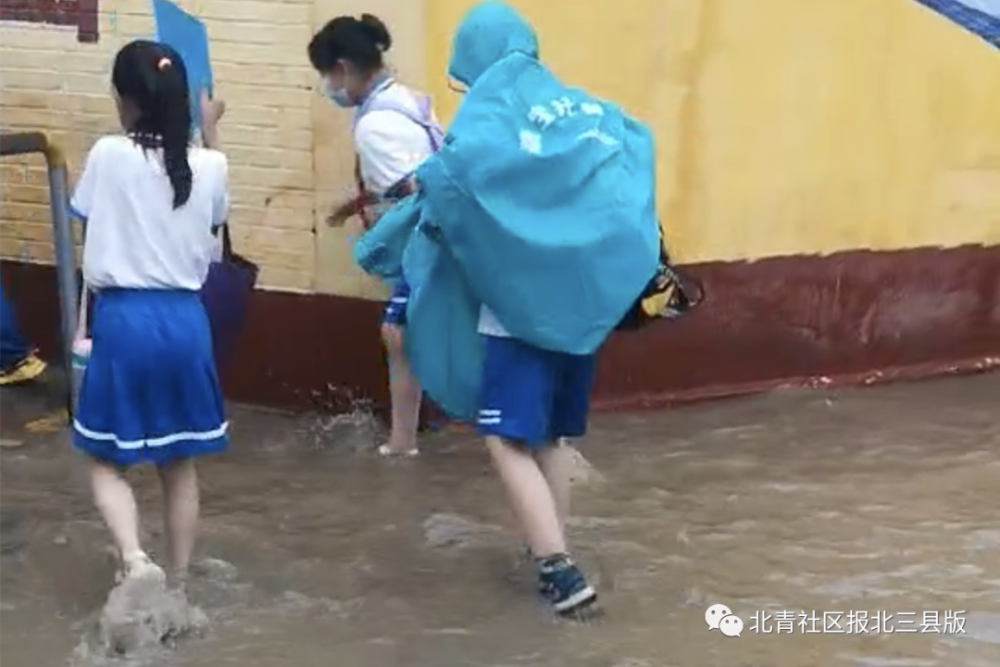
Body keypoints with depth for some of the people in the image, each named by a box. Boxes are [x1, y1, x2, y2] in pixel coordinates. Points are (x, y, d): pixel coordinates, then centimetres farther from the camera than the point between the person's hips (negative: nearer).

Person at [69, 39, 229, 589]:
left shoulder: (109, 155, -10)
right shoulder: (208, 166, -2)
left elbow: (85, 212, 7)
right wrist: (209, 133, 27)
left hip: (122, 317, -3)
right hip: (183, 320, 3)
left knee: (106, 460, 10)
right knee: (179, 464, 15)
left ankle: (133, 558, -14)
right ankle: (176, 586, 20)